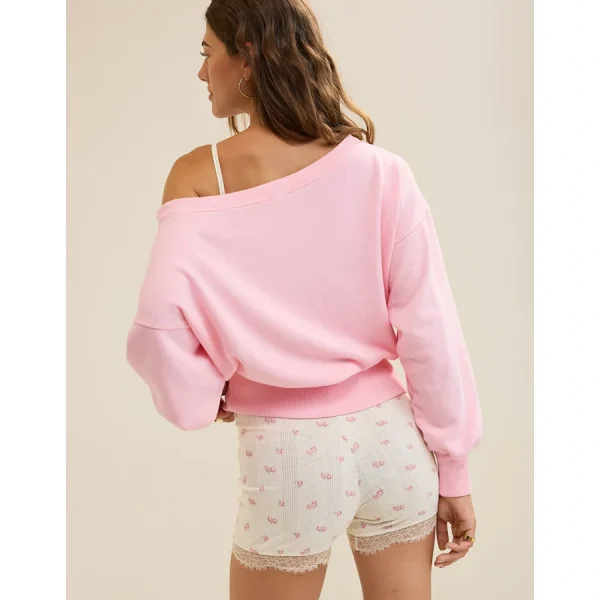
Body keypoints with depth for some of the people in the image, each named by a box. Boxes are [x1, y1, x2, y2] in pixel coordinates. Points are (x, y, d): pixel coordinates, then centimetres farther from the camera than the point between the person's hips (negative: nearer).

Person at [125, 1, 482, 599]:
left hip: (288, 456, -1)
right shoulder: (380, 172, -6)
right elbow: (431, 332, -7)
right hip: (390, 438, 2)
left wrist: (203, 393, 0)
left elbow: (158, 329, -20)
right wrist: (453, 472, 2)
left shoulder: (198, 176, -10)